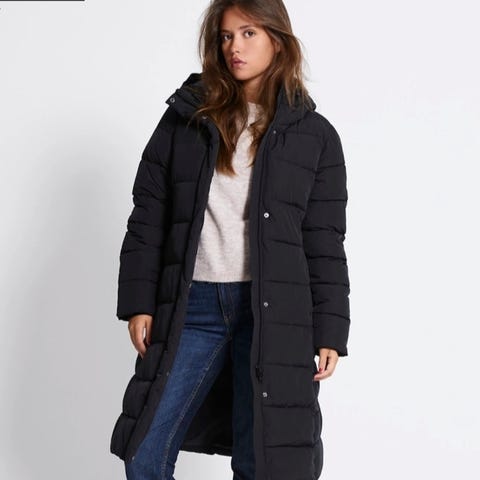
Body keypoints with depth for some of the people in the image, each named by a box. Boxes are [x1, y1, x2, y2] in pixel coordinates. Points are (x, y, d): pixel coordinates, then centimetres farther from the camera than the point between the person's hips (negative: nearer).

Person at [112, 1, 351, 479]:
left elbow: (324, 243, 3)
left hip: (272, 310, -1)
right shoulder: (186, 116, 7)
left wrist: (329, 332, -2)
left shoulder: (314, 134, 5)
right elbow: (147, 218, 6)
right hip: (193, 305, 2)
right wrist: (138, 303, 0)